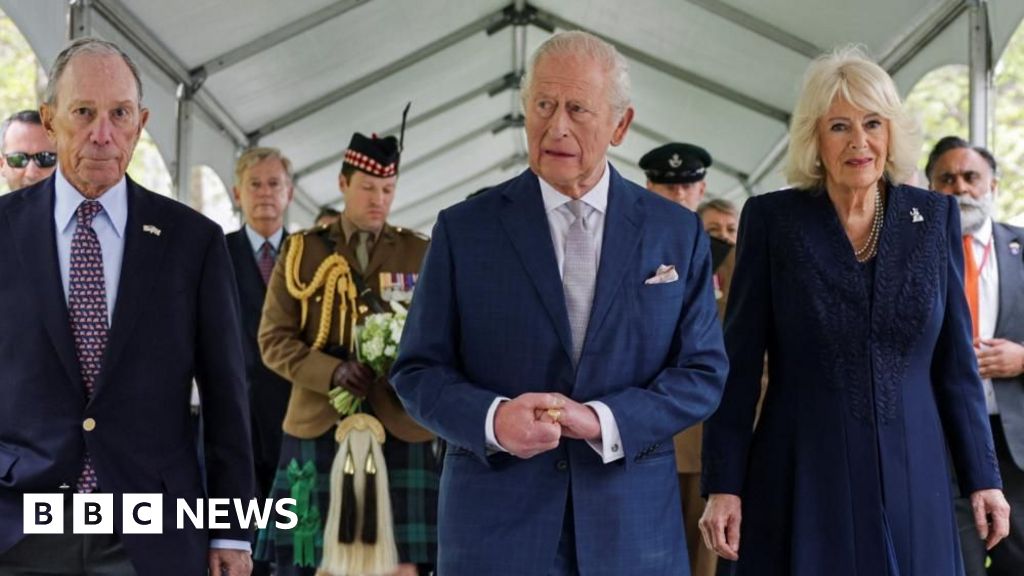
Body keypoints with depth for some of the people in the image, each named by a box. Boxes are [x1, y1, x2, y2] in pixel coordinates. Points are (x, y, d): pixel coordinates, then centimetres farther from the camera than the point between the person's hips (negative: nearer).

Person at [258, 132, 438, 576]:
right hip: (318, 428, 0)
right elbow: (274, 339, 3)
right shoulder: (301, 251, 9)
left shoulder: (421, 254, 11)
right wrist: (331, 372, -14)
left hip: (400, 428, 0)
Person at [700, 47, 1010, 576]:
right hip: (801, 481, -2)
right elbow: (739, 360, -3)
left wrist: (982, 476, 5)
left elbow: (955, 359, 7)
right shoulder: (771, 218, -3)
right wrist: (723, 486, -7)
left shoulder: (934, 216, 4)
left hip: (912, 479, 2)